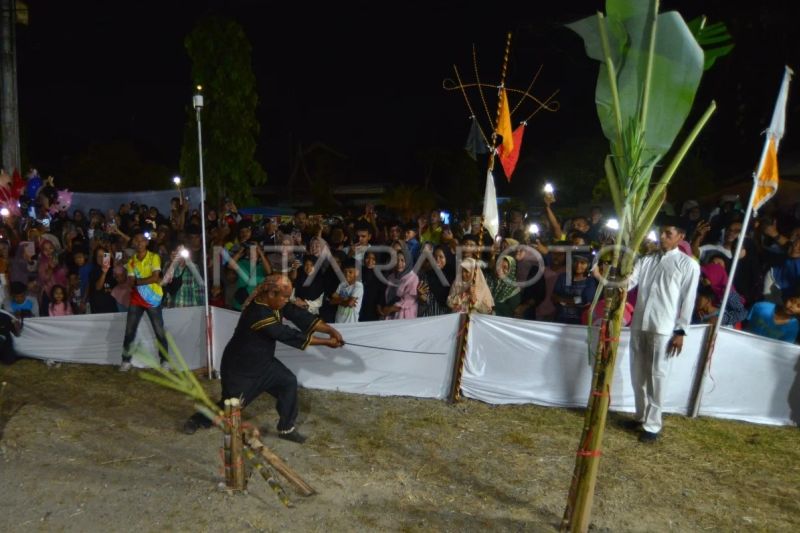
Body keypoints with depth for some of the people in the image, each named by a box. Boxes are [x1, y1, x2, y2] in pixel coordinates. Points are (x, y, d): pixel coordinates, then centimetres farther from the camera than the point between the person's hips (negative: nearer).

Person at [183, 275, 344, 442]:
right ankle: (196, 419, 39)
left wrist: (330, 330, -23)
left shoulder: (273, 302, -11)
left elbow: (299, 315, -13)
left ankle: (286, 428, 14)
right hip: (239, 366, -8)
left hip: (262, 361, 8)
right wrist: (326, 342, -28)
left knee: (288, 382, -2)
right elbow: (289, 335, -34)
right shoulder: (259, 314, -37)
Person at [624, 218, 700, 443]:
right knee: (637, 374, 13)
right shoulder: (646, 260, 12)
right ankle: (641, 416, 30)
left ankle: (652, 425, 11)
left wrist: (681, 332, -8)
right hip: (639, 325, 5)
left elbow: (688, 300, -4)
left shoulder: (688, 264, -1)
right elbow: (629, 282, 4)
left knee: (656, 377, 0)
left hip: (663, 329, -5)